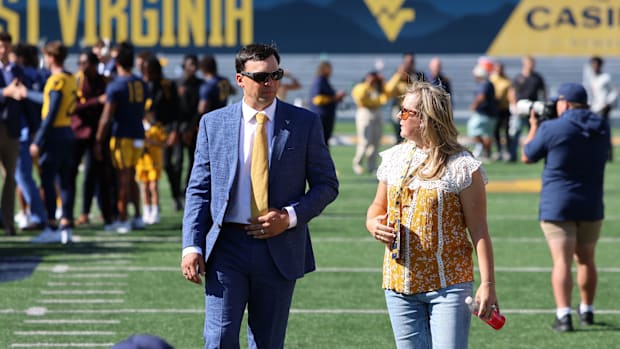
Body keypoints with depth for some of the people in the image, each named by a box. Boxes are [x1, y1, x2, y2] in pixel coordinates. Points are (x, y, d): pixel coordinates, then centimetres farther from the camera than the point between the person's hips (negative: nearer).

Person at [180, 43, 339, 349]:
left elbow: (327, 185, 6)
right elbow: (199, 190, 5)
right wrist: (192, 245, -6)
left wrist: (290, 217, -10)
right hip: (226, 246, 0)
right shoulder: (213, 123, 5)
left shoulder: (305, 123, 3)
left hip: (280, 248, 0)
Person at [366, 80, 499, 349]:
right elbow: (378, 206, 22)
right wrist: (373, 224, -2)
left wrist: (488, 284, -13)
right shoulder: (394, 158, 9)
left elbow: (479, 230, -8)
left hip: (449, 285, -5)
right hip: (399, 285, 5)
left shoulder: (462, 166, -8)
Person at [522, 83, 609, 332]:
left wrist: (534, 127, 12)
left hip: (557, 206, -5)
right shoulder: (601, 128, 3)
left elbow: (527, 157, -1)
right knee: (586, 259, 19)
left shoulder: (552, 128, -13)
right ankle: (587, 310, 31)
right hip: (591, 206, 5)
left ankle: (563, 314, -18)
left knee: (562, 260, -8)